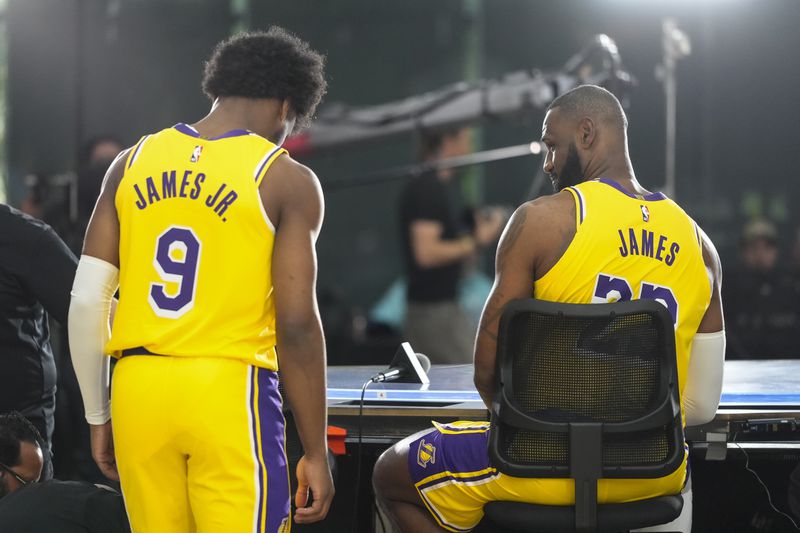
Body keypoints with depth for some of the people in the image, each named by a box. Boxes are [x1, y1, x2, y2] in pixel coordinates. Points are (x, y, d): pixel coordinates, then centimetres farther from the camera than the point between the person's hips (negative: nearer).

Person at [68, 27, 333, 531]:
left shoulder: (132, 163, 9)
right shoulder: (287, 180, -3)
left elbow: (86, 301, 6)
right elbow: (296, 326, -8)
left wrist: (98, 415, 15)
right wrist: (316, 452, -2)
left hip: (138, 389, 5)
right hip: (228, 392, -4)